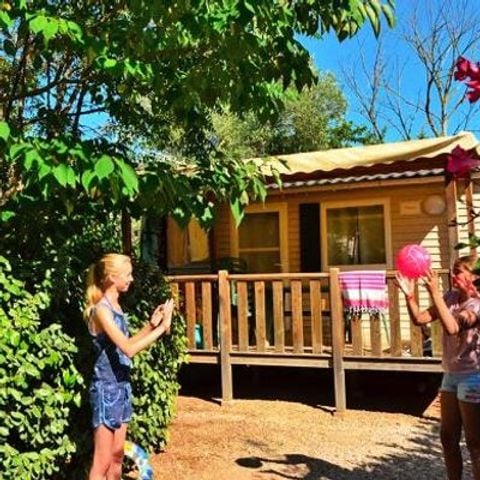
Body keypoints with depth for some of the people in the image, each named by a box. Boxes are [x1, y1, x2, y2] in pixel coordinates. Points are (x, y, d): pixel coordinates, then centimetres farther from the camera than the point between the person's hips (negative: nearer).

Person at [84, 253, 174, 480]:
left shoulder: (115, 307, 10)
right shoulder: (101, 310, -17)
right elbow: (128, 349, -25)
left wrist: (151, 324, 9)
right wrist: (162, 327, -21)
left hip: (121, 385, 9)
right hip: (107, 387, -9)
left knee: (117, 455, 16)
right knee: (102, 462, 0)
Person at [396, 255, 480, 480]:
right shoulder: (451, 297, 3)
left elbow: (452, 327, -33)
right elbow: (419, 319, -1)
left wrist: (435, 293, -36)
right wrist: (409, 295, -15)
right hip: (451, 374, 7)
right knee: (448, 436, 15)